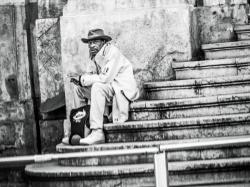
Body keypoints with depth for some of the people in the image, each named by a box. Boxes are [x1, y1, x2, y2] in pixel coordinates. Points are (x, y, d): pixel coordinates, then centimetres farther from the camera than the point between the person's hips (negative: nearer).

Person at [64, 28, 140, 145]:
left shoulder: (112, 52, -16)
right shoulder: (97, 55, 11)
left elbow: (106, 78, -25)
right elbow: (100, 78, 10)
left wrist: (84, 79, -16)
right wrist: (81, 81, -6)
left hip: (123, 89, -10)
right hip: (109, 89, 10)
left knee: (97, 87, -34)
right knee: (78, 89, 7)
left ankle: (97, 133, -36)